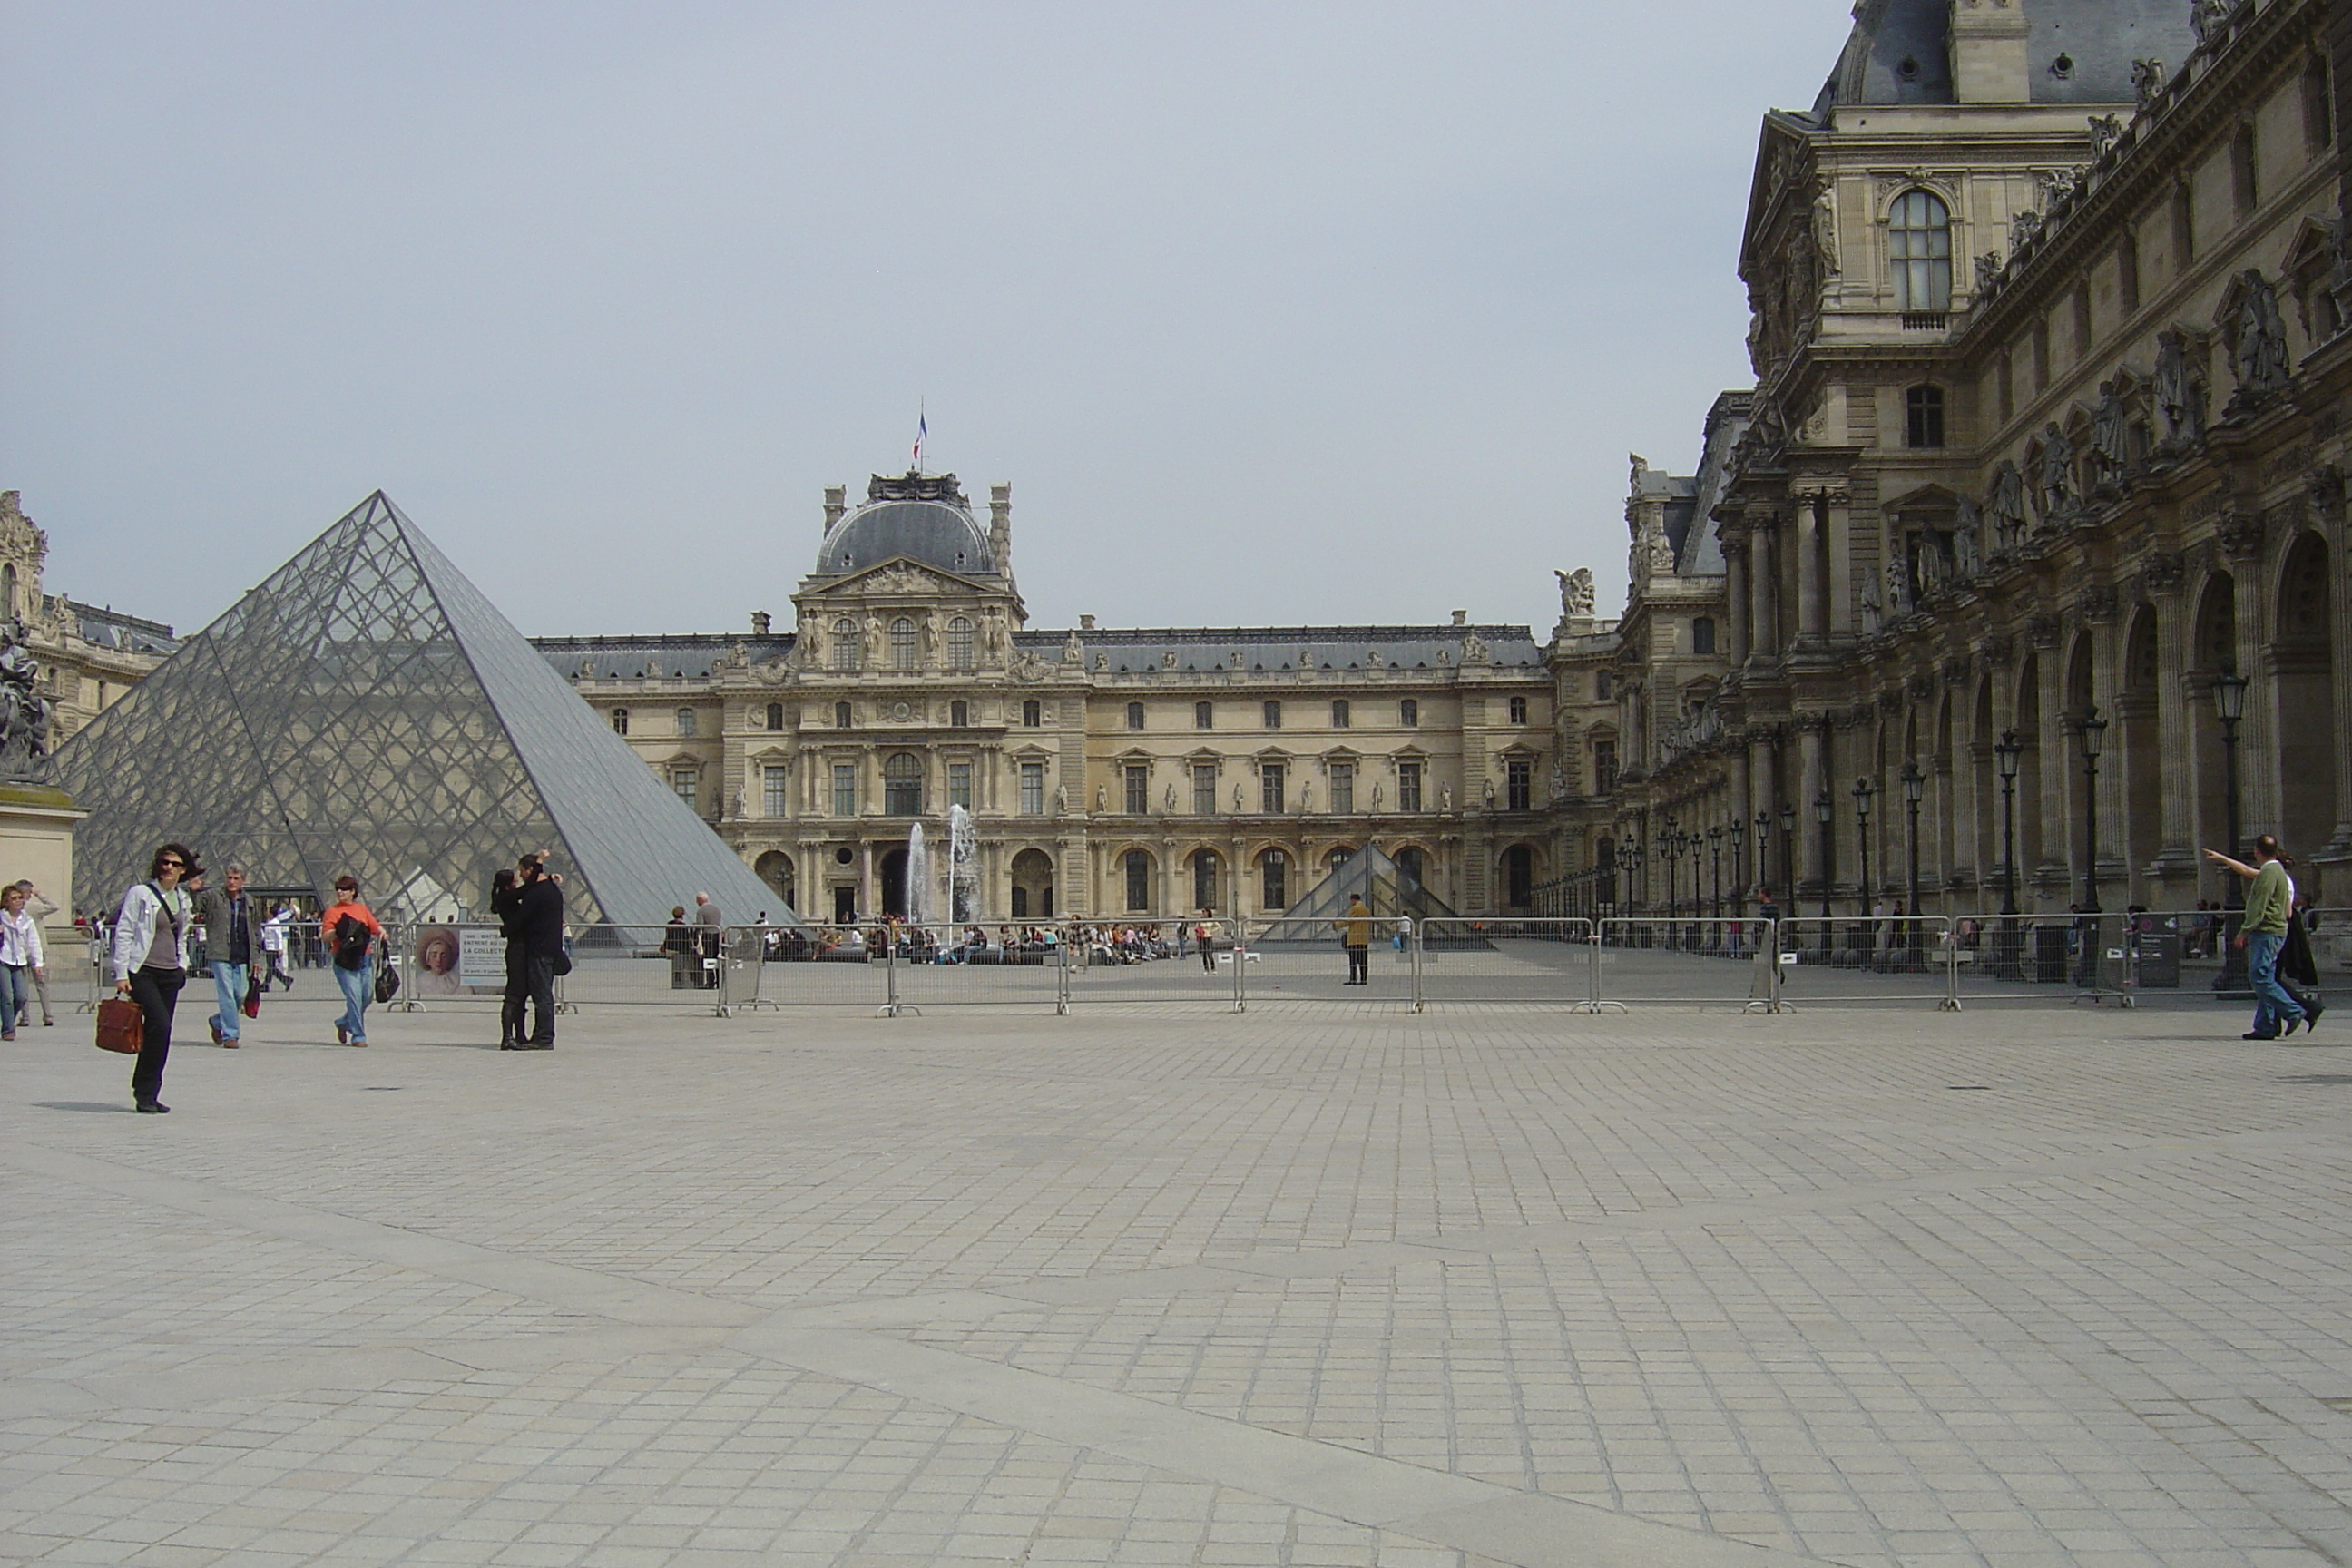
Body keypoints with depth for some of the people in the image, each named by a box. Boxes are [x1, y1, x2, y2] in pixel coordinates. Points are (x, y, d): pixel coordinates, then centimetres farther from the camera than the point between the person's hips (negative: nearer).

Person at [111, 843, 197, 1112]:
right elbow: (123, 933, -6)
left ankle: (147, 1094, 11)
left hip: (170, 974, 6)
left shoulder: (183, 898, 14)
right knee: (160, 1025, -19)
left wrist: (182, 966, 13)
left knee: (158, 1031, 4)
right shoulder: (140, 893, -4)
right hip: (142, 971, -6)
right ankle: (145, 1093, -9)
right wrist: (121, 974, -11)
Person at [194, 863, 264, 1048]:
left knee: (240, 996, 6)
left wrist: (255, 957, 16)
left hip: (242, 958, 4)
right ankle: (229, 1035, 1)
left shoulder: (250, 903, 14)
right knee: (226, 995, -6)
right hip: (221, 956, -4)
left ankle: (217, 1022, 32)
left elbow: (256, 931, 19)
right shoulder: (212, 897, 2)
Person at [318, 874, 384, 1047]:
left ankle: (344, 1023, 31)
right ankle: (358, 1036, -5)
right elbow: (325, 937, -3)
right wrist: (338, 932, -19)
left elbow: (375, 926, 17)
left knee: (367, 997, 7)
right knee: (354, 997, -12)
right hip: (345, 960, -5)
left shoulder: (362, 909, 14)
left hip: (365, 959, 5)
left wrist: (380, 931, -5)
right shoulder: (332, 911, 3)